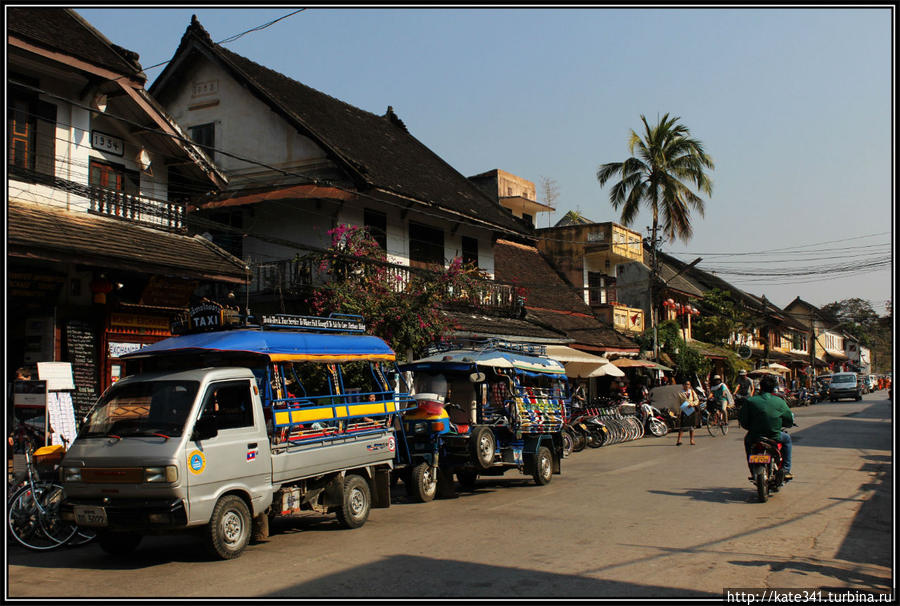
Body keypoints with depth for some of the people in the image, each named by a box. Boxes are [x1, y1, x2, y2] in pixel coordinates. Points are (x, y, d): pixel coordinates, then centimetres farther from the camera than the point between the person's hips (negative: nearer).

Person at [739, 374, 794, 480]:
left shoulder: (750, 401, -6)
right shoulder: (780, 402, -3)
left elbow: (742, 420, -4)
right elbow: (789, 421, 3)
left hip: (754, 438, 0)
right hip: (775, 438, 0)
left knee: (747, 440, 34)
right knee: (786, 438, 32)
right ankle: (786, 470, 27)